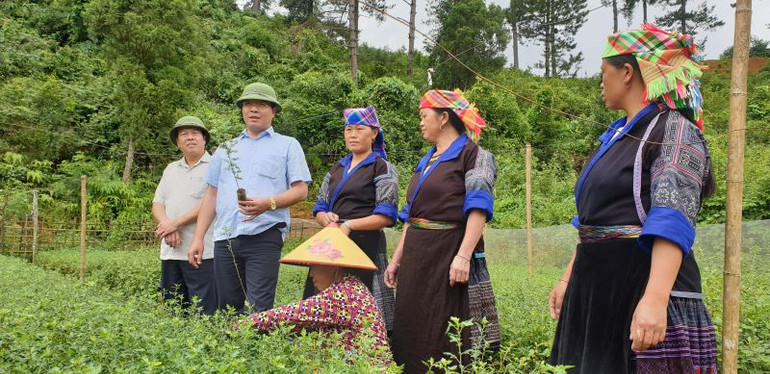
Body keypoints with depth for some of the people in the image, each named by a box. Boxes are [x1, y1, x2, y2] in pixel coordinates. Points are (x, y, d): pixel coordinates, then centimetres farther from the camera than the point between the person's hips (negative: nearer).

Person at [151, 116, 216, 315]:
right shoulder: (171, 169, 21)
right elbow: (157, 204, 15)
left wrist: (176, 223, -13)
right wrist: (166, 225, -6)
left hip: (202, 252, -7)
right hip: (170, 251, 7)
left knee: (204, 312, -7)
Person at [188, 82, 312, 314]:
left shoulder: (287, 145, 10)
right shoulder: (226, 149, 22)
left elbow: (300, 191, 1)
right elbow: (211, 195, 20)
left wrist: (268, 203, -17)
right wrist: (198, 238, 11)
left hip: (264, 236, -4)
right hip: (225, 238, 5)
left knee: (259, 309, -11)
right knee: (227, 308, 6)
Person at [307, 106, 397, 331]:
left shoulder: (382, 169, 0)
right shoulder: (337, 169, 19)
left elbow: (386, 216, -9)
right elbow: (320, 208, 18)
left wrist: (348, 225, -15)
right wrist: (326, 218, -6)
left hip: (365, 243, -6)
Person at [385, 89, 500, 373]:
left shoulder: (473, 155, -4)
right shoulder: (426, 162, 20)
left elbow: (478, 209, -15)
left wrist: (463, 256, -25)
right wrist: (397, 259, 18)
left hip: (449, 255, -8)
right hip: (416, 256, 8)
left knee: (447, 338, -5)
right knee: (412, 332, 10)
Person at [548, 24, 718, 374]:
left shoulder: (674, 130, -10)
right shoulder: (618, 134, 16)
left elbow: (672, 221, -23)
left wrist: (655, 298, -33)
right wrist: (568, 279, 19)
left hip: (645, 288, -8)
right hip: (597, 290, 8)